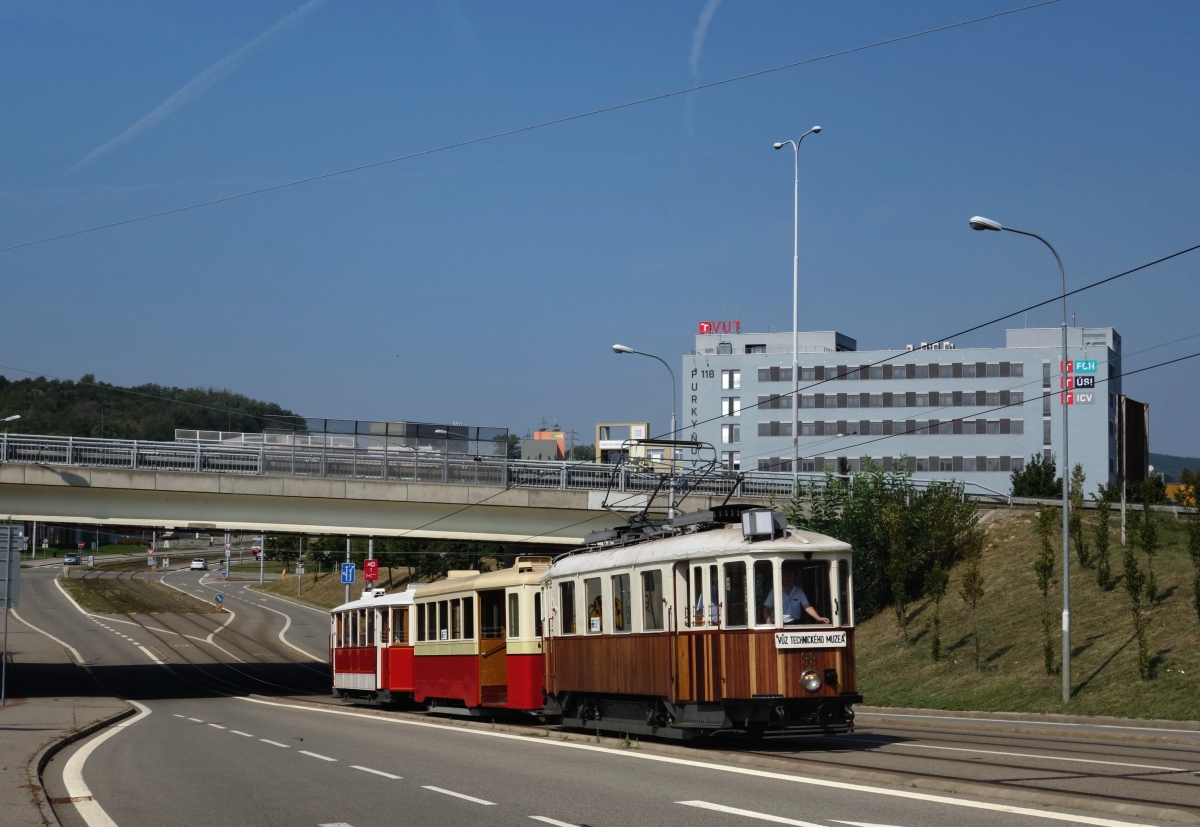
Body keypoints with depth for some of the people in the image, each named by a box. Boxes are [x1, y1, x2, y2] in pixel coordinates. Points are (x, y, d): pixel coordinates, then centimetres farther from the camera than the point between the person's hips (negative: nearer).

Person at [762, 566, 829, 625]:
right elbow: (767, 608, -1)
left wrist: (818, 618, -11)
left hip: (794, 625, 2)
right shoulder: (775, 591, 3)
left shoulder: (799, 591, 11)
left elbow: (807, 607, 6)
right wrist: (768, 623, -20)